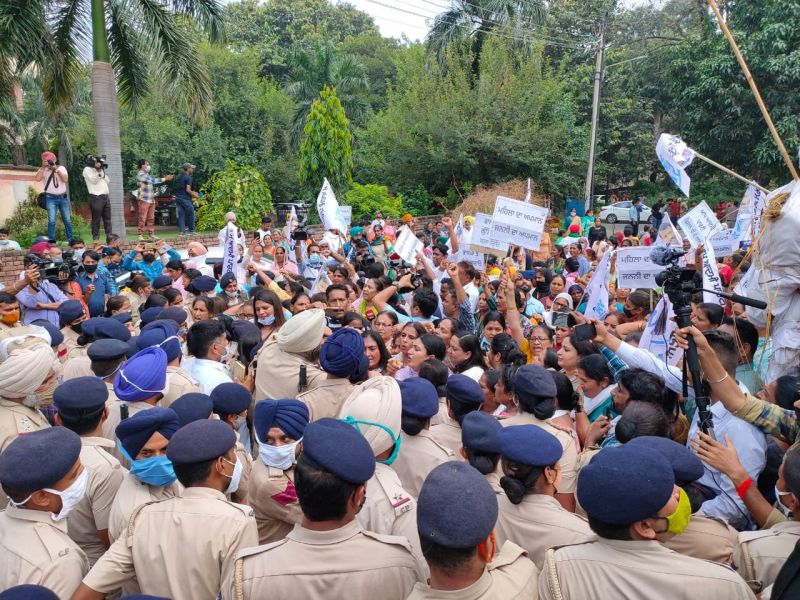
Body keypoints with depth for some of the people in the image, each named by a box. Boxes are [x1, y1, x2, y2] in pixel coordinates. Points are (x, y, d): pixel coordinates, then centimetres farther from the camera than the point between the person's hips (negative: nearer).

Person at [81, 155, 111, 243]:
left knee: (108, 219, 6)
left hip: (105, 196, 7)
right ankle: (96, 239, -2)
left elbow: (107, 181, 14)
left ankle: (109, 237, 8)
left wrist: (102, 171, 5)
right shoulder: (87, 169, 2)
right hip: (96, 197, -7)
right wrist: (98, 171, -10)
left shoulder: (100, 170, 22)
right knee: (96, 219, -5)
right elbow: (93, 180, -10)